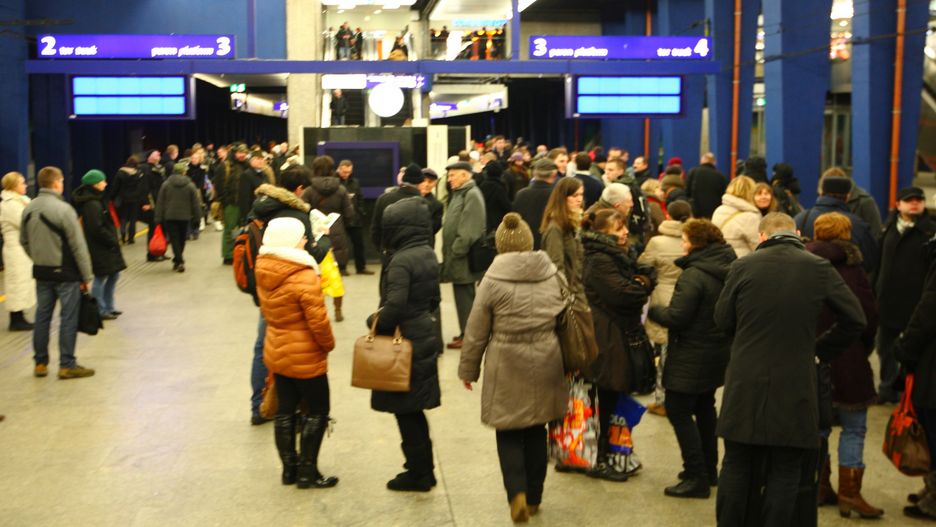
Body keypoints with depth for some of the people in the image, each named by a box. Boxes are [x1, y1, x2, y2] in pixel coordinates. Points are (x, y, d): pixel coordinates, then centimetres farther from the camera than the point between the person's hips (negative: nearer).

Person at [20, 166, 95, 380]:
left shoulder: (29, 209, 3)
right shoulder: (63, 209, -18)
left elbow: (24, 241, 13)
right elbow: (78, 246, -16)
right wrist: (86, 276, -9)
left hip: (41, 272, 7)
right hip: (65, 273, -7)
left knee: (42, 316, 14)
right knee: (68, 318, 1)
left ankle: (40, 363, 21)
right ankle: (67, 365, 6)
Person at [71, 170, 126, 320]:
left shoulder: (96, 200, 12)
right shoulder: (92, 204, -20)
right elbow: (97, 229, -24)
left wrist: (113, 240, 10)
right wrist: (113, 241, -15)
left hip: (105, 247, 10)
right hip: (99, 247, -10)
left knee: (114, 274, 16)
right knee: (100, 278, -1)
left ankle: (108, 307, 25)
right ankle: (100, 311, 8)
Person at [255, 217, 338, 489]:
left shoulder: (264, 271, -2)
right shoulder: (305, 277, -25)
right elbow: (318, 320, -23)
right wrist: (328, 344, -7)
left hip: (276, 352, 7)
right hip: (305, 357, -7)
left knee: (285, 410, 15)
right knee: (317, 411, 7)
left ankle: (289, 469, 25)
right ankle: (307, 473, 12)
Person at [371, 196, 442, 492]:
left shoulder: (401, 261, -20)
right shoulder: (428, 255, 7)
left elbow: (394, 306, -25)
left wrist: (375, 322, -8)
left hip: (406, 344, -9)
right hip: (426, 337, 9)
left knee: (406, 412, 3)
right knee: (415, 411, 18)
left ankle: (418, 474, 12)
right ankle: (423, 470, 27)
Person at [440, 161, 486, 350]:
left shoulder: (472, 195, -14)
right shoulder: (459, 193, 17)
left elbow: (469, 230, -21)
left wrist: (456, 251, -19)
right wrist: (449, 253, 15)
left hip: (464, 259, -9)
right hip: (457, 257, 9)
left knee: (465, 296, -3)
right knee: (462, 296, 13)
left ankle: (467, 335, 3)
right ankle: (466, 332, 21)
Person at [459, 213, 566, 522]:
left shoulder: (493, 280, -10)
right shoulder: (553, 275, 2)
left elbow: (476, 332, -5)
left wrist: (468, 369, 8)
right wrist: (567, 362, 23)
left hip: (508, 368, -4)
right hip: (546, 364, 4)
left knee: (509, 433, 9)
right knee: (536, 431, 16)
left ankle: (517, 493, -8)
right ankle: (534, 497, 26)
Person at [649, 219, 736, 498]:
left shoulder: (693, 275, -22)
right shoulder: (727, 272, 6)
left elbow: (676, 317, -24)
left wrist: (652, 309, -6)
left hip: (692, 357, -9)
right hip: (719, 352, 9)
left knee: (679, 412, -1)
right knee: (705, 408, 21)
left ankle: (696, 477, -2)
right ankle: (708, 469, 31)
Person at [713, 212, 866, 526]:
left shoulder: (743, 266, -4)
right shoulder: (819, 268, -4)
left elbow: (722, 320, 4)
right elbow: (855, 320, 0)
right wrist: (821, 350, 11)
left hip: (745, 385, 1)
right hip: (794, 388, -1)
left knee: (736, 466, 13)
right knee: (785, 472, 8)